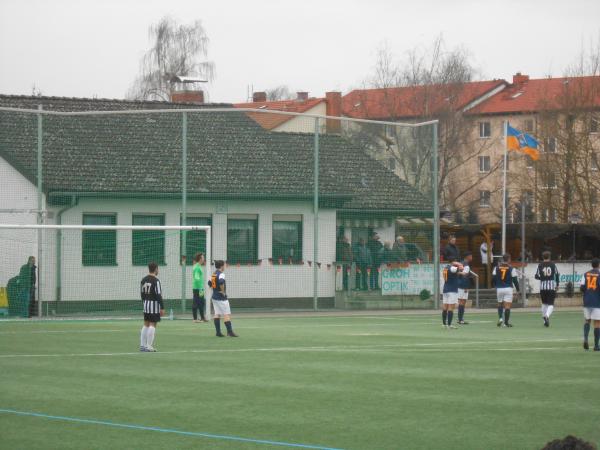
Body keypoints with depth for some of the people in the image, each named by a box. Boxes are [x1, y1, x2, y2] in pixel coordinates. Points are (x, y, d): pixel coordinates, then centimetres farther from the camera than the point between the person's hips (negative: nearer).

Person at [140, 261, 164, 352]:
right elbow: (158, 295, -17)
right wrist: (162, 308, -15)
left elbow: (142, 293, 14)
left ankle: (142, 345, 15)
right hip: (154, 304, -7)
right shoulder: (156, 280, -14)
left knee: (146, 324, 14)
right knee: (152, 325, -5)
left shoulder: (143, 280, 8)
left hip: (146, 304, 7)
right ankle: (149, 346, -8)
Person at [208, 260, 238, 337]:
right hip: (221, 298, -9)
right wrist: (223, 291, -20)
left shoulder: (214, 274, 12)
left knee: (217, 314, 9)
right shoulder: (221, 274, -14)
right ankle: (229, 331, -14)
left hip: (214, 296, 9)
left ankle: (218, 332, 7)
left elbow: (210, 283, 23)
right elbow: (221, 282, -32)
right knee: (227, 314, -8)